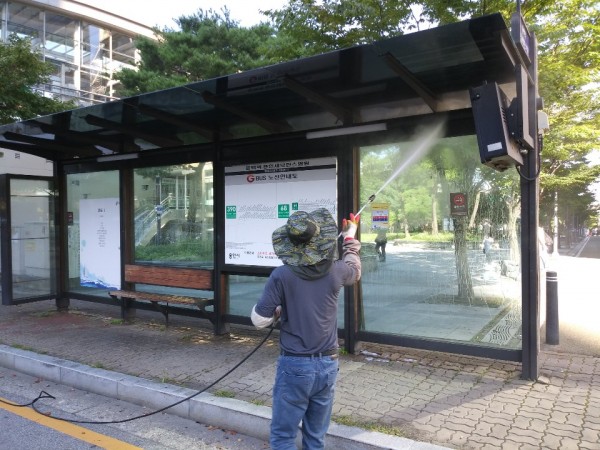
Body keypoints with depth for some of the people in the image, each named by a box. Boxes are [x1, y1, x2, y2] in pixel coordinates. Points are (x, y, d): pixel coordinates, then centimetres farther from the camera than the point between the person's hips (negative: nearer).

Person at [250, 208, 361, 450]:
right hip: (327, 364, 4)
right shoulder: (335, 271, -5)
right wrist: (351, 236, 36)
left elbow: (259, 320, -11)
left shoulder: (282, 275, -14)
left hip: (294, 365, -3)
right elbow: (354, 270, 20)